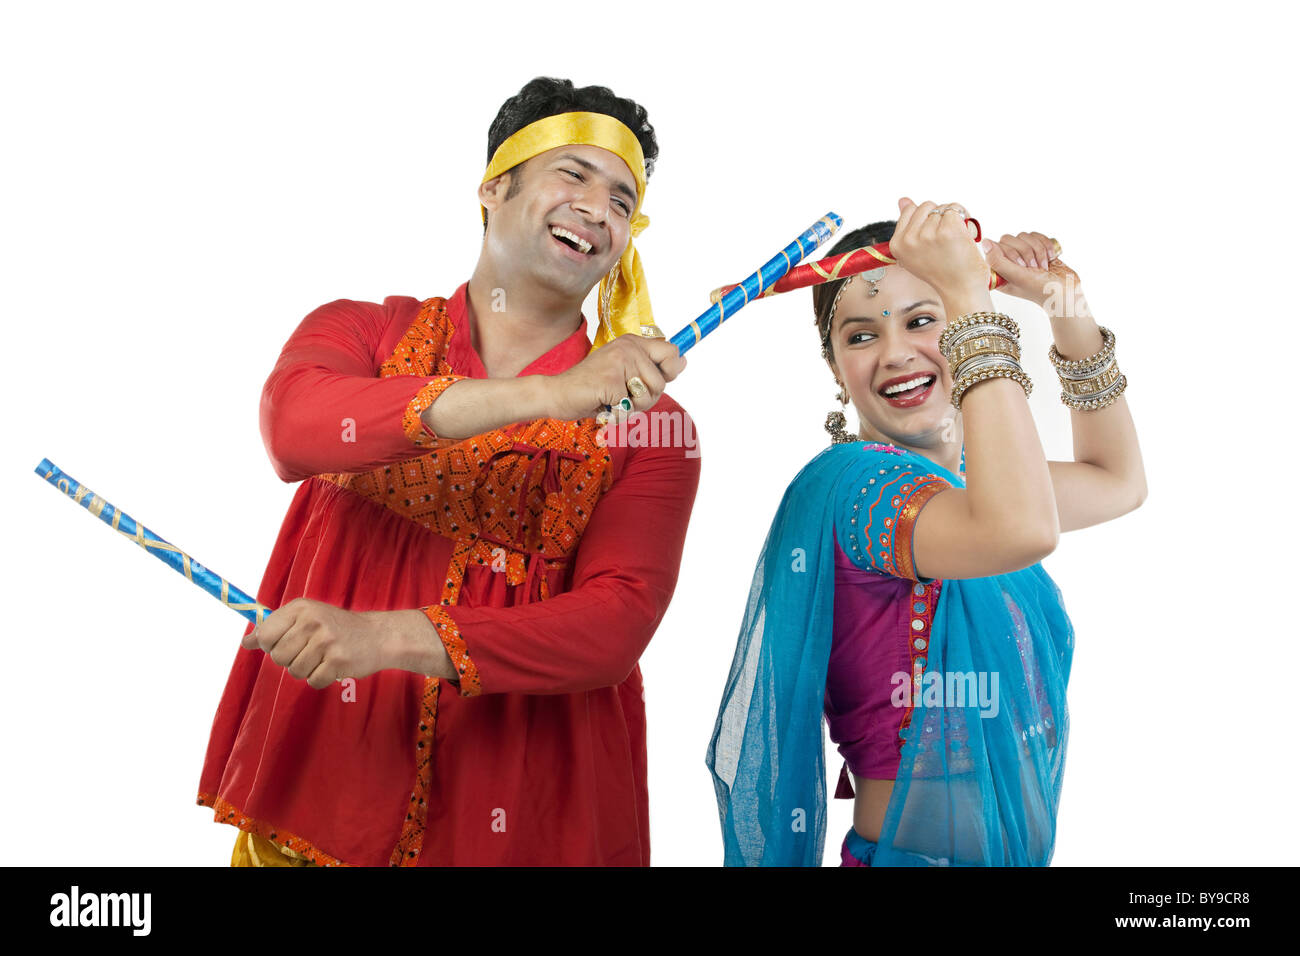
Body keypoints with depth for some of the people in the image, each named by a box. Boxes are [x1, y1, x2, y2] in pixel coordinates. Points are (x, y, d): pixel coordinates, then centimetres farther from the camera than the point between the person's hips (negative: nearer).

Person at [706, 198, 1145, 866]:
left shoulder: (964, 478, 4)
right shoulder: (852, 481, -22)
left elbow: (1116, 481, 17)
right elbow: (1021, 529, -40)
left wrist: (1067, 308, 5)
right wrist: (969, 295, -31)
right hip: (913, 852, -8)